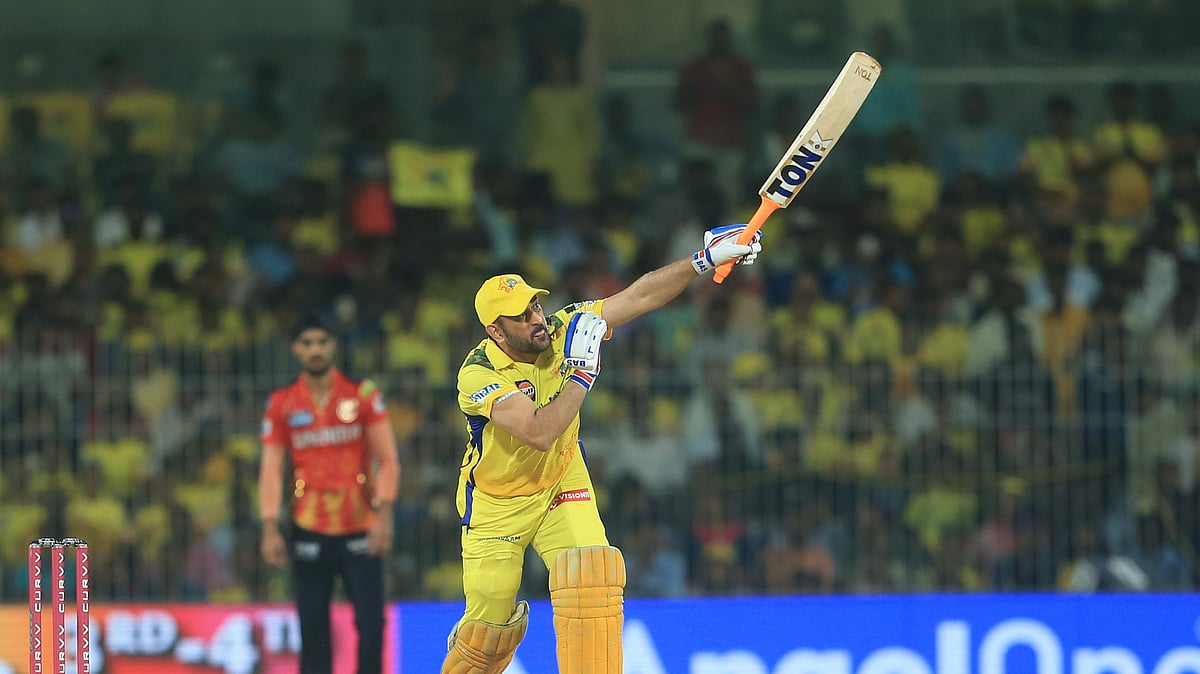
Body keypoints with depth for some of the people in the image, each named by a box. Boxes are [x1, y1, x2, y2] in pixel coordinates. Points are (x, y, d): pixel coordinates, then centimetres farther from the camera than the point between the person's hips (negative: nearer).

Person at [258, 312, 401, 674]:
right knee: (312, 627, 0)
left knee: (371, 623, -8)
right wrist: (270, 529, -4)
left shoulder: (363, 394, 2)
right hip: (309, 532, 1)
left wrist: (384, 515, -10)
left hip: (360, 529, -1)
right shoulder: (281, 403, 5)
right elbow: (271, 469, 4)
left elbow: (387, 459, 1)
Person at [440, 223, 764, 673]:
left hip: (561, 484, 3)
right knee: (490, 629, 2)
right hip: (497, 502, -3)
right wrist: (582, 374, -34)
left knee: (593, 574, -22)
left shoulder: (562, 330, -15)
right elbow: (539, 433, -38)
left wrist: (703, 261, -26)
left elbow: (639, 296, -15)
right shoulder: (479, 374, -28)